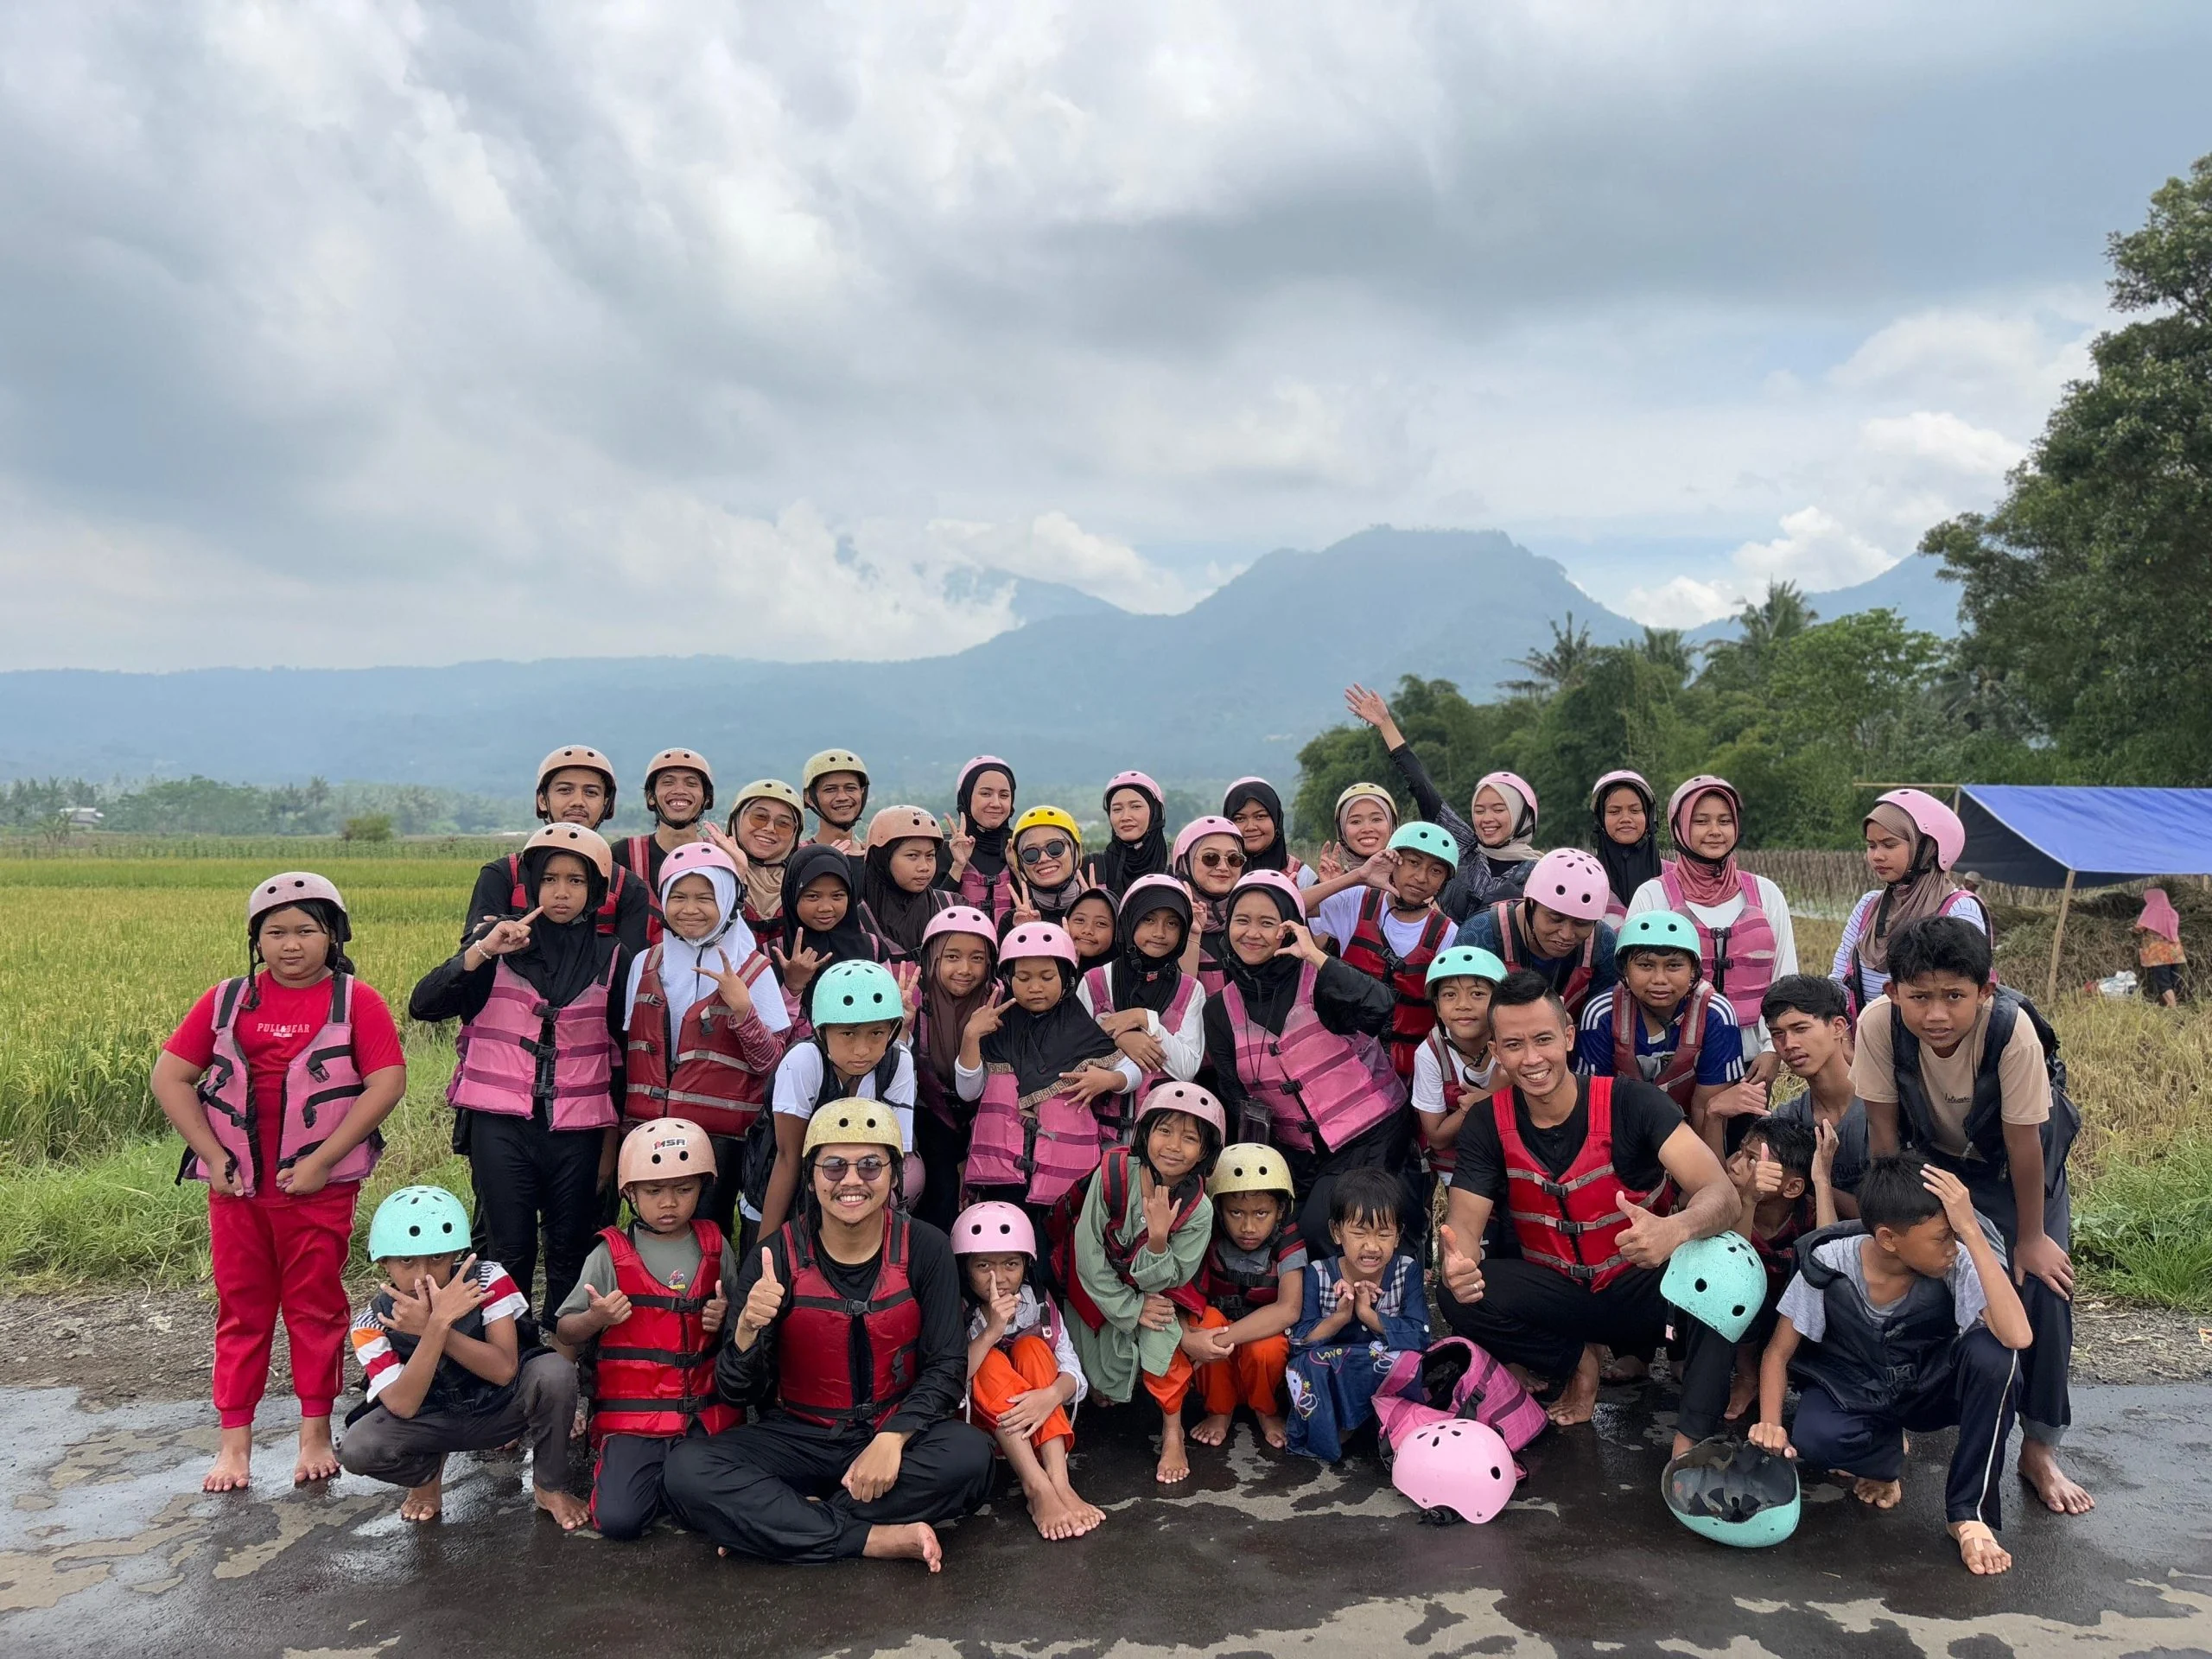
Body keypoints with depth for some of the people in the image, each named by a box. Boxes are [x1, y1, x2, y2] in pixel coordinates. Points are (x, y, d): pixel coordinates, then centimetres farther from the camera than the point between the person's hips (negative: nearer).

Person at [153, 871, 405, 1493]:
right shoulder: (225, 1000, 4)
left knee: (316, 1307, 8)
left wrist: (322, 1160, -16)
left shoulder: (356, 1001, -4)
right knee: (240, 1309, 11)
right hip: (236, 1185, 3)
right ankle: (234, 1442, 20)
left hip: (320, 1187, -3)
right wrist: (212, 1156, -7)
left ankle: (316, 1434, 20)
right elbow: (169, 1077, 3)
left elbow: (388, 1082, -13)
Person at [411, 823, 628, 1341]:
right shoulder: (501, 944, 3)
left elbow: (622, 1052, 8)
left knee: (571, 1255, 6)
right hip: (501, 1126, -1)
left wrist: (612, 1141, 7)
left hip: (578, 1131, 1)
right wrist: (482, 950, -20)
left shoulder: (611, 957, 5)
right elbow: (422, 1006, -8)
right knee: (509, 1252, 2)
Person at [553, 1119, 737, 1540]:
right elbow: (565, 1333, 4)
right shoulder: (611, 1255, -1)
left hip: (706, 1415, 2)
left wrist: (726, 1318, -6)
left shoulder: (715, 1247, 6)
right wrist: (597, 1318, -17)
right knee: (617, 1520, -20)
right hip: (632, 1417, -2)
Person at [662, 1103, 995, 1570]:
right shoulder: (777, 1256, -7)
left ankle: (779, 1524, -18)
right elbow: (738, 1393, -7)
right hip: (797, 1439, 0)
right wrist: (748, 1329, -29)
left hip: (897, 1435, 0)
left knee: (969, 1455, -31)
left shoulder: (926, 1249, -5)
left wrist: (892, 1439, -23)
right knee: (686, 1471, -26)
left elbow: (946, 1367, -5)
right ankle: (878, 1540, -25)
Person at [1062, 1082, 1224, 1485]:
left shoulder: (1198, 1209, -22)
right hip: (1102, 1294, 0)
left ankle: (1172, 1432, -14)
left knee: (1164, 1327, -29)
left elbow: (1165, 1280, -19)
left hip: (1154, 1291, 0)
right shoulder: (1113, 1175, -25)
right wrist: (1129, 1309, -21)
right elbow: (1088, 1254, -20)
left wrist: (1158, 1238, -37)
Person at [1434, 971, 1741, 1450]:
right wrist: (1455, 1261, -41)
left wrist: (1675, 1229, -52)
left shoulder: (1630, 1103, -17)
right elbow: (1465, 1222, -14)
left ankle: (1690, 1445, -26)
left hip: (1640, 1289, -3)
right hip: (1558, 1294, 3)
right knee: (1457, 1296, -25)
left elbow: (1721, 1193, -27)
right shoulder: (1488, 1126, -7)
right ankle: (1580, 1360, 0)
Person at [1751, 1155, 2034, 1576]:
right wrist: (1770, 1423, -28)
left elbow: (2018, 1336, -41)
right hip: (1851, 1394, -1)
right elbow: (1779, 1353, -10)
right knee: (1812, 1438, -36)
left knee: (1990, 1351, -32)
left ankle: (1969, 1512, -16)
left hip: (1926, 1389, 1)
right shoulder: (1829, 1263, -22)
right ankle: (1886, 1453, 2)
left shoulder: (1956, 1264, -22)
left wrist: (1971, 1229, -42)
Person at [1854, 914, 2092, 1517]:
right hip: (1934, 1153, 2)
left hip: (2018, 1164, -1)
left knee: (2044, 1285, -11)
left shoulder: (2012, 1029, -38)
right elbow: (1884, 1130, -18)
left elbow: (2022, 1141, -25)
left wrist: (2029, 1238, -15)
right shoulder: (1878, 1023, -32)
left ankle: (2039, 1448, 6)